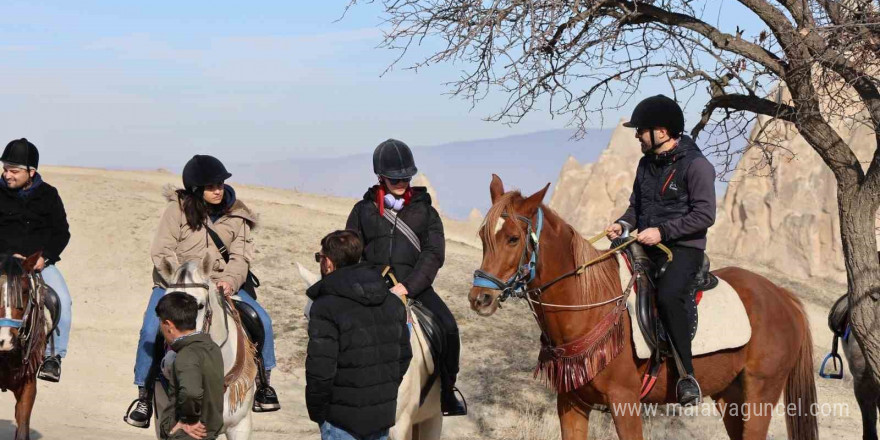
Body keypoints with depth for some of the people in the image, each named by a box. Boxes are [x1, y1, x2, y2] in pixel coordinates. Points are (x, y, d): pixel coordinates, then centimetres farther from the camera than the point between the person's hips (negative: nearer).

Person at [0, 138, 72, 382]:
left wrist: (45, 257, -9)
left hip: (41, 262, 1)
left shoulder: (48, 195, 6)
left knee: (63, 300, -23)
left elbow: (62, 233, 7)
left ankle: (54, 355, -11)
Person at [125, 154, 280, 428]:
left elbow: (240, 257, -3)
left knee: (261, 320, -14)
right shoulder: (178, 208, -9)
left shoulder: (237, 215, -1)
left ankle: (262, 382, 7)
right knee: (151, 330, -25)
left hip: (221, 284, 2)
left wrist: (230, 281, -24)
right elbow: (161, 252, -11)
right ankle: (144, 396, -8)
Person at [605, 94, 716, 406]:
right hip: (646, 245, 8)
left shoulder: (695, 165, -10)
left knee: (667, 296, -34)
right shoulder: (647, 164, 14)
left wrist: (662, 231, -22)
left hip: (683, 248, -8)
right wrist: (622, 224, 2)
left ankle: (687, 373, -27)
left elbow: (704, 214, -16)